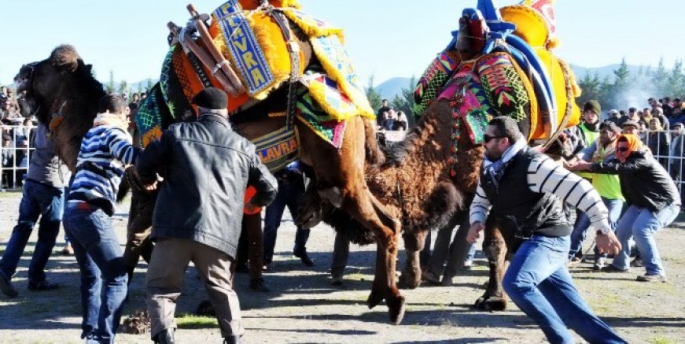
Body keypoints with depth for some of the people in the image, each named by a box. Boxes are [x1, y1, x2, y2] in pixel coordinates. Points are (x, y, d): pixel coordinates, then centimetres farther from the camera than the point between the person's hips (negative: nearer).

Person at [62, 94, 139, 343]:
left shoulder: (91, 134, 25)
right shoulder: (112, 131, 0)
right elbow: (130, 154, -20)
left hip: (72, 210, 9)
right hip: (91, 212, -9)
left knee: (91, 275, 19)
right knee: (116, 276, -8)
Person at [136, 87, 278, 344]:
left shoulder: (178, 133, 10)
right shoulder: (243, 146, 16)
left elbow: (144, 164, 14)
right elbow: (270, 187, 20)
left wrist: (149, 181, 37)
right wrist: (255, 202, 42)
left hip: (176, 227, -2)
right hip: (219, 232, 2)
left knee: (160, 287, 8)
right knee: (222, 289, 21)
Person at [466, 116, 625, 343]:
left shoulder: (532, 164, -20)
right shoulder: (489, 168, 6)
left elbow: (579, 190, -23)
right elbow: (480, 201, 20)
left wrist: (603, 230, -25)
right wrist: (476, 222, -3)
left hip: (548, 238, -8)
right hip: (528, 241, 8)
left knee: (515, 282, -29)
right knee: (571, 308, 4)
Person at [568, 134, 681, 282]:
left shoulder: (642, 161, -22)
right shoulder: (626, 161, 6)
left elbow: (617, 168, -35)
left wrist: (588, 166, -39)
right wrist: (584, 166, -19)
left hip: (665, 203, -10)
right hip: (642, 203, 10)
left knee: (640, 230, -26)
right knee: (623, 229, 6)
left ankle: (656, 272, -20)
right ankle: (620, 264, 26)